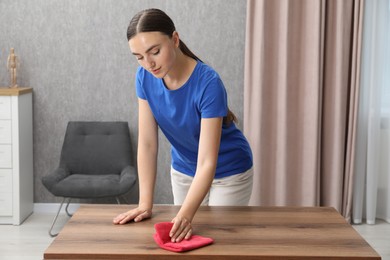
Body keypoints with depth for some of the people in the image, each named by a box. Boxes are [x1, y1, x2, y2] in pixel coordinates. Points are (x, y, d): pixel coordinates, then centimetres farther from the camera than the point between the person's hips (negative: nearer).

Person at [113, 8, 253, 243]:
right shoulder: (145, 77, -18)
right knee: (185, 238, 13)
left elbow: (207, 163, -36)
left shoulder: (208, 83, -33)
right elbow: (147, 143, -15)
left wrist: (186, 215, -48)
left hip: (228, 173, -4)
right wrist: (145, 204, -21)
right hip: (183, 172, 5)